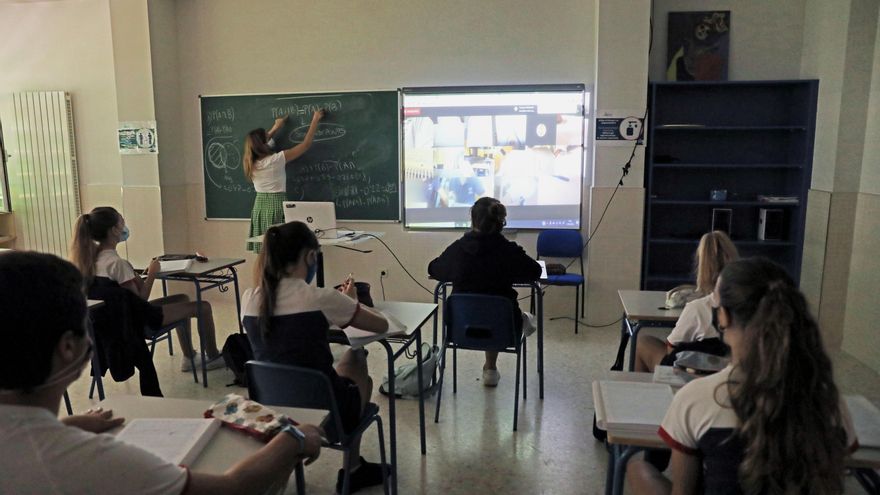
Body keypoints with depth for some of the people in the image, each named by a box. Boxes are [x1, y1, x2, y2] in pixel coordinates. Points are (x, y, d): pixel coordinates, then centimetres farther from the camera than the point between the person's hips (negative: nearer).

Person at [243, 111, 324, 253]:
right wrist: (315, 120, 2)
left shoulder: (251, 162, 4)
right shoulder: (276, 159, -14)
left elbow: (257, 143, 28)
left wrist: (276, 127, 32)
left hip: (259, 206, 7)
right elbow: (306, 144, -8)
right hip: (276, 205, -7)